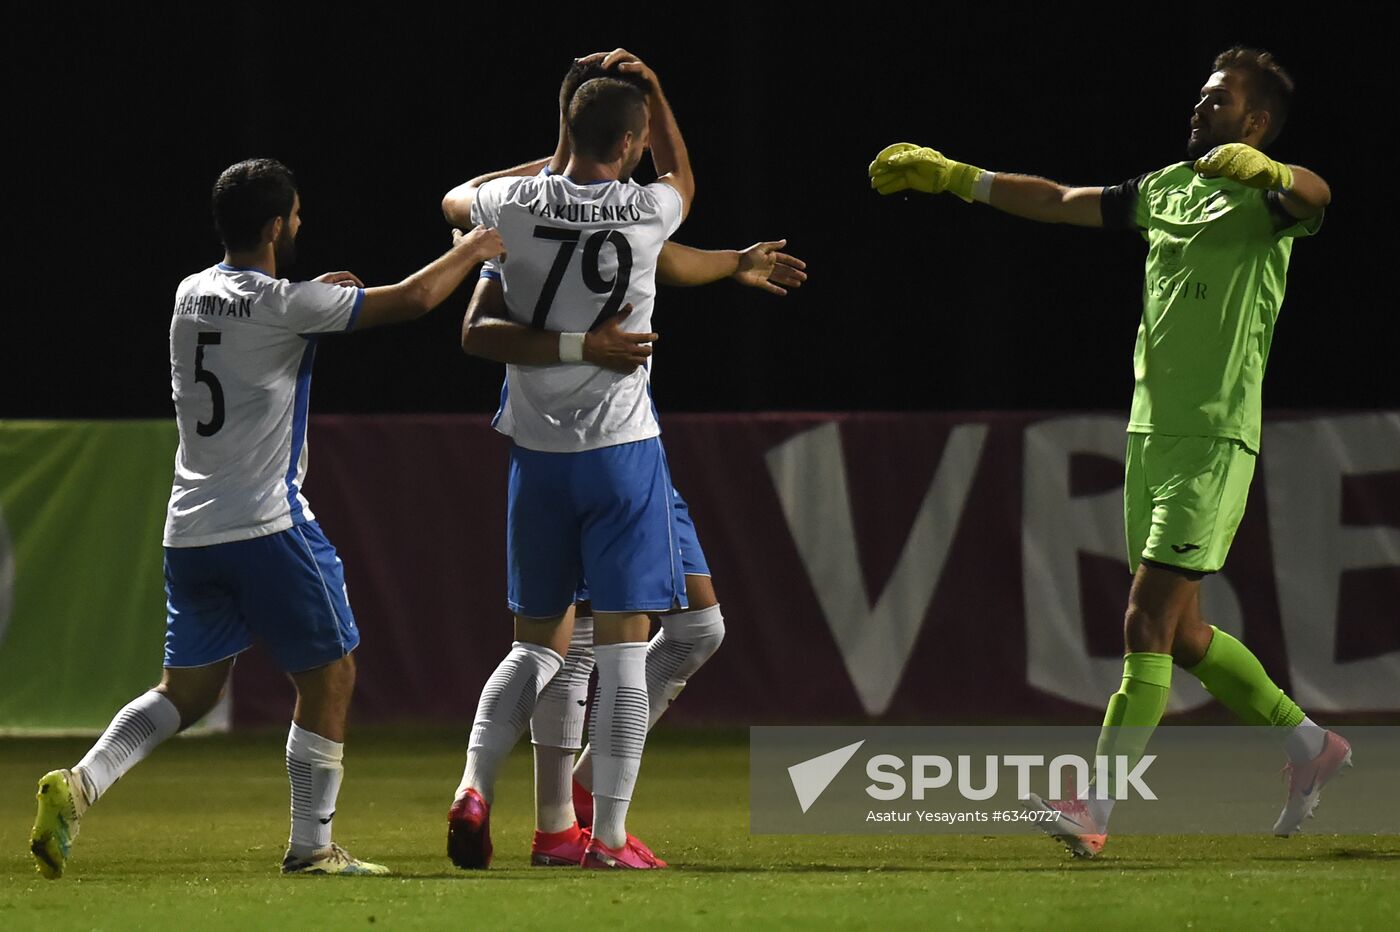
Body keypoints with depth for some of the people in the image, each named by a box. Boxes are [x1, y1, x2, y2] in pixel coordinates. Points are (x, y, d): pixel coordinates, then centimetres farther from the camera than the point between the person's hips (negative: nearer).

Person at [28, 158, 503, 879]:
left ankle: (80, 783, -7)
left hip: (189, 528, 7)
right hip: (266, 523, -7)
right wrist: (475, 248, 9)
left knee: (188, 690, 14)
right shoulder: (285, 305, -11)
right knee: (329, 676, 6)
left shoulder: (190, 296, 9)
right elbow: (413, 299, -7)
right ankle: (311, 846, 6)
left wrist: (318, 296, 20)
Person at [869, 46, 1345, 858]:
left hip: (1215, 440, -8)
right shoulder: (1165, 189, 16)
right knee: (1180, 631, 12)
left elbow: (1315, 196, -32)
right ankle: (1309, 744, 26)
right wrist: (955, 176, 21)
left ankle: (1097, 805, -12)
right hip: (1151, 430, 8)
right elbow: (1059, 202, 23)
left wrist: (1262, 166, -53)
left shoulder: (1262, 198, -8)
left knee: (1149, 621, -11)